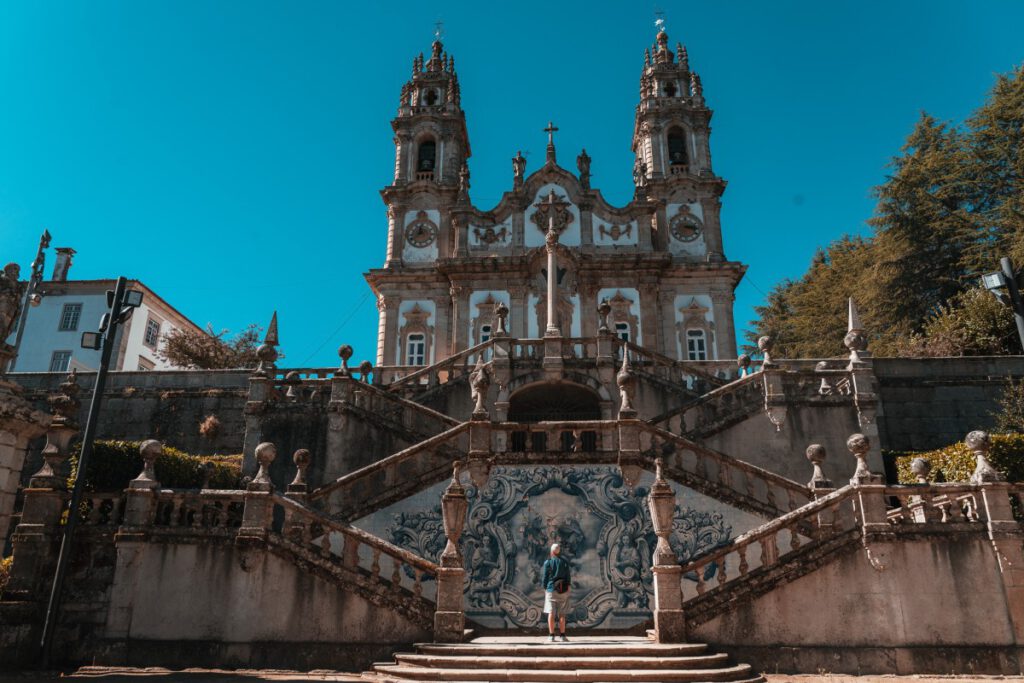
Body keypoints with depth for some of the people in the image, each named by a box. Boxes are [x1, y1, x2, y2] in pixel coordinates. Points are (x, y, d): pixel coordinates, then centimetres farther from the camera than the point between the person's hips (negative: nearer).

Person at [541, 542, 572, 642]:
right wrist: (568, 590, 10)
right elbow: (568, 578, 4)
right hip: (562, 590, 2)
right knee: (561, 614, 6)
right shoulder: (564, 562, 3)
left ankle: (551, 635, -4)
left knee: (551, 613, 0)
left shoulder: (548, 562, -1)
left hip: (551, 590, -1)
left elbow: (545, 577, -1)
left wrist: (545, 589, 7)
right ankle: (563, 636, 5)